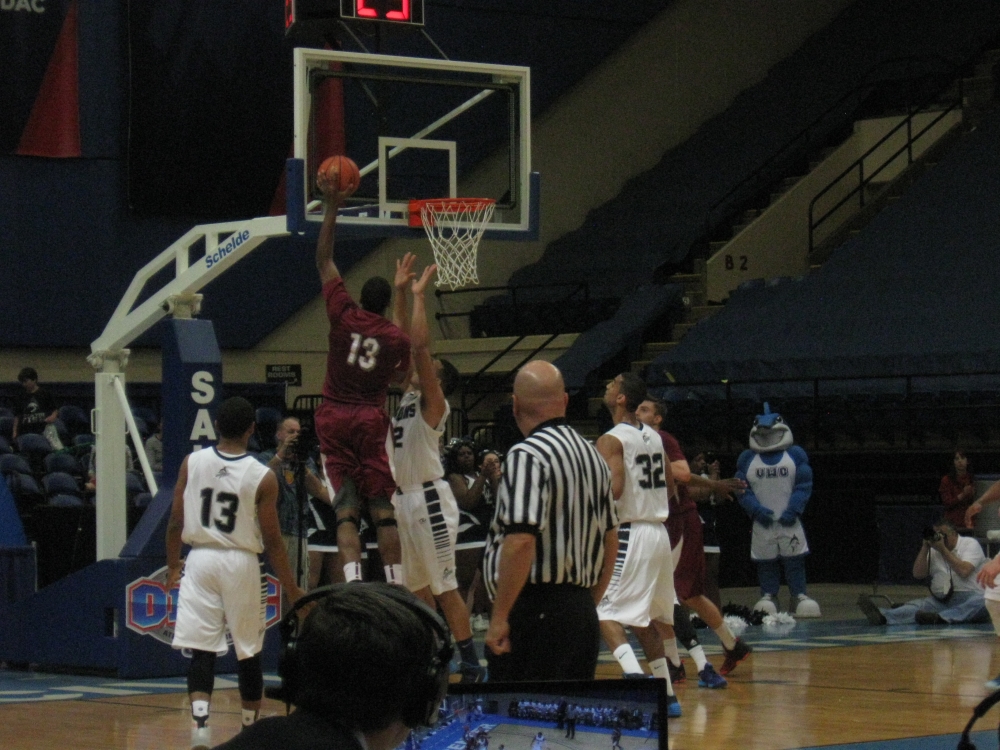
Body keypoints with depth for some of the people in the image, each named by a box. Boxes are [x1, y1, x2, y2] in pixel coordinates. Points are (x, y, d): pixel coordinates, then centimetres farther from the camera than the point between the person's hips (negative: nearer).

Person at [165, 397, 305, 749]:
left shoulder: (192, 463, -2)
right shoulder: (262, 477, -9)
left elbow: (175, 522, 2)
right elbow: (272, 541, -6)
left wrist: (172, 565, 17)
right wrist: (291, 588, 3)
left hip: (201, 559, 2)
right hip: (241, 562, -1)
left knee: (202, 650, 1)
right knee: (249, 653, 12)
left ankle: (200, 721, -16)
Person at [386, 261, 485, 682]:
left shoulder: (433, 403, -8)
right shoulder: (406, 395, 14)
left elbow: (419, 346, -20)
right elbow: (404, 345, 18)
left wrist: (418, 295, -15)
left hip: (429, 499, -9)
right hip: (403, 498, 9)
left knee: (445, 585, -9)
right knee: (417, 586, 12)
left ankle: (472, 668, -8)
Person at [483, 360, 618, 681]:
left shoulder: (527, 456, -11)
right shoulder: (592, 455, 14)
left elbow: (521, 541, -21)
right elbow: (610, 540, 19)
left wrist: (499, 616, -17)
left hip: (536, 609, -8)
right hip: (581, 608, 8)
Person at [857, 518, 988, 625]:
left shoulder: (970, 544, 4)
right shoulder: (933, 550, 18)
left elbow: (964, 571, -13)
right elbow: (918, 574, 8)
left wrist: (943, 550, -8)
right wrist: (925, 547, 0)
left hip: (967, 598, -4)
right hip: (940, 600, 4)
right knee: (917, 605, -25)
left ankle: (941, 618, -66)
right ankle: (883, 616, -55)